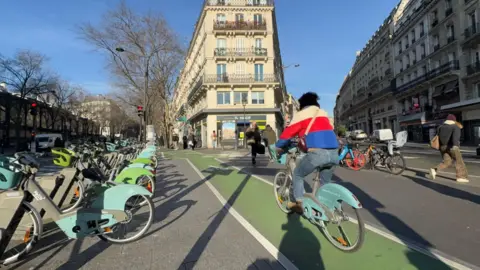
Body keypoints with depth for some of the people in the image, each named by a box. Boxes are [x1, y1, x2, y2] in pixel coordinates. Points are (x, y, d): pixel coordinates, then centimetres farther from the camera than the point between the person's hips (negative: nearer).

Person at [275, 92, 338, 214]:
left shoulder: (301, 114, 8)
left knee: (297, 174, 17)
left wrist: (279, 146, 23)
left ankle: (298, 204, 19)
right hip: (334, 153, 6)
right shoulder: (323, 113, 26)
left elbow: (288, 132, 7)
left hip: (317, 153, -6)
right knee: (326, 180, 28)